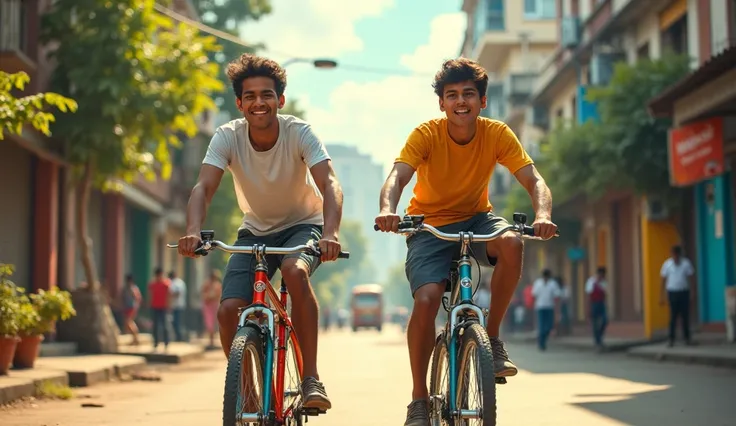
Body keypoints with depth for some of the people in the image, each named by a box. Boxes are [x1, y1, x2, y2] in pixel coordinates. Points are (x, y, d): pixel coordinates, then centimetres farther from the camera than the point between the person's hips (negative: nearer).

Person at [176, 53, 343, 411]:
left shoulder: (299, 133, -22)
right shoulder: (228, 137, -17)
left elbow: (329, 184, -33)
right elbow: (204, 187, -28)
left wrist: (330, 233, -52)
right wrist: (193, 232, -48)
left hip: (302, 225, -2)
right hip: (255, 231, 3)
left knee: (295, 270, -37)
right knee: (229, 310, -18)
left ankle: (311, 378, -27)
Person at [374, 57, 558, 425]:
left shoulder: (497, 134, -13)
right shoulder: (426, 134, -18)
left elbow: (533, 180, -20)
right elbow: (397, 177, -31)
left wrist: (543, 215, -42)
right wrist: (388, 210, -54)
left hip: (476, 219, 2)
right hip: (430, 226, -2)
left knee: (512, 243, -32)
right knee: (426, 300, -24)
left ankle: (492, 338, -11)